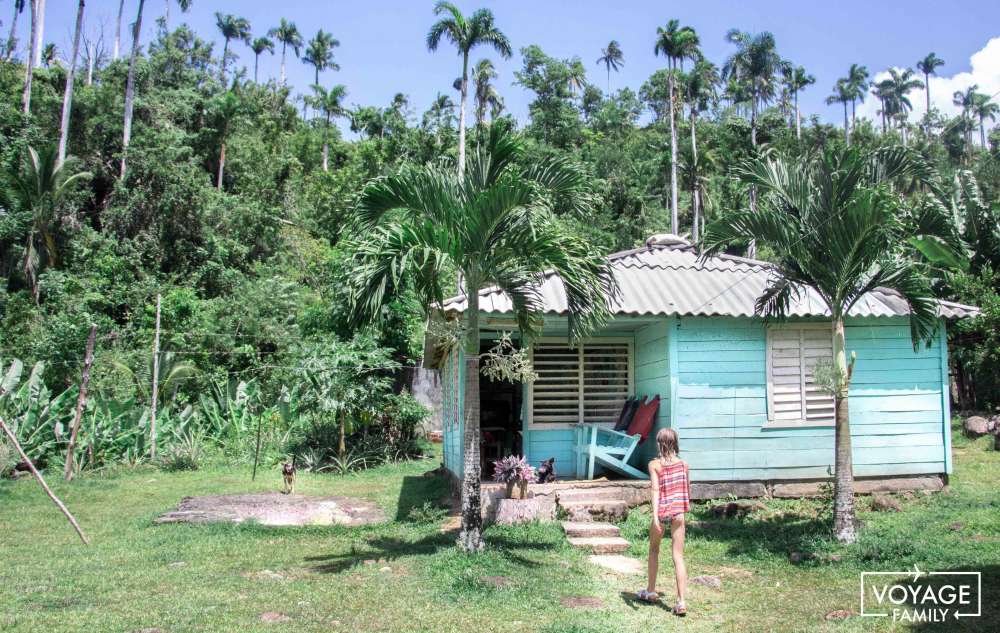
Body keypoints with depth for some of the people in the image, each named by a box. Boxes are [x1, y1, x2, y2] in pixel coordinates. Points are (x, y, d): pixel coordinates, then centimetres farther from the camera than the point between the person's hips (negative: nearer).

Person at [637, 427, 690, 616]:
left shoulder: (654, 464, -6)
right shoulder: (683, 464, 3)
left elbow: (655, 490, -16)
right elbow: (688, 489, 13)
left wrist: (655, 515, -21)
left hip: (661, 511, -1)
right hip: (678, 511, 2)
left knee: (654, 550, 20)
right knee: (678, 556, 2)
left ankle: (651, 591, 33)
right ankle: (681, 602, -5)